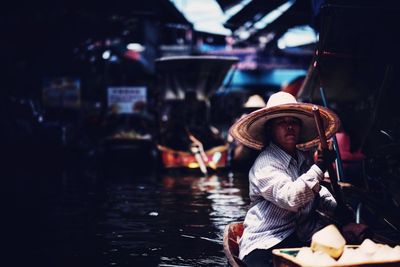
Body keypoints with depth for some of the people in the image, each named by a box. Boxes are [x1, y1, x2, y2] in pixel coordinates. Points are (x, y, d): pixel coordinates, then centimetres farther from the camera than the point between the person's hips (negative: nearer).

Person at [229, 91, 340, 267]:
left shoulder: (305, 159, 14)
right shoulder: (265, 165, -12)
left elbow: (319, 194, 27)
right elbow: (291, 199, -27)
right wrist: (319, 168, -24)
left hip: (302, 238, 8)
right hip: (265, 245, -8)